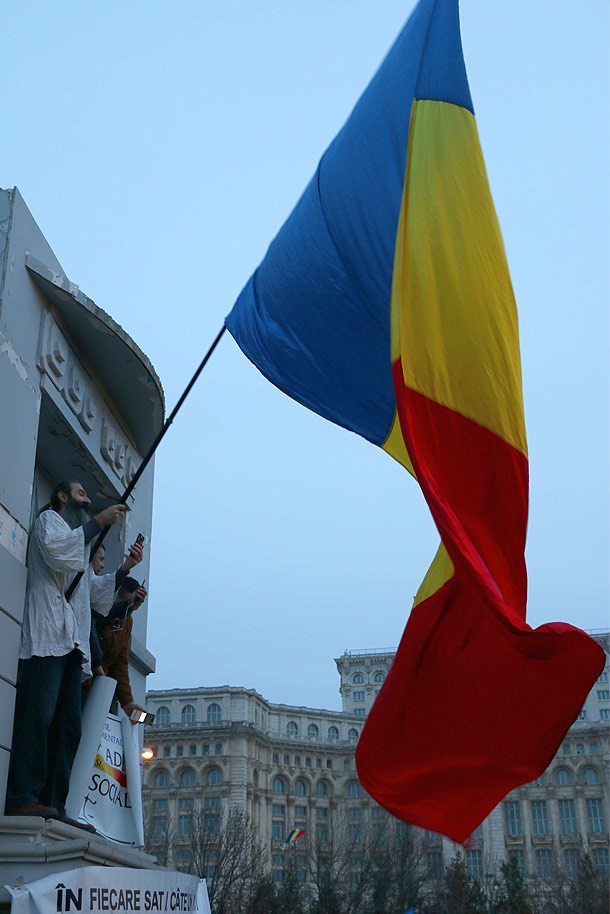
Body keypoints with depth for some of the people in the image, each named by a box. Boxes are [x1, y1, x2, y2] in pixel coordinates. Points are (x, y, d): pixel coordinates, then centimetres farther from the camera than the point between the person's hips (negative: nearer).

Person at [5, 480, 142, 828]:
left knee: (68, 727, -1)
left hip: (73, 643, 9)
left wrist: (125, 569, 20)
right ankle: (23, 797, -24)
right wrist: (99, 522, -7)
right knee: (40, 714, -19)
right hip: (48, 635, -9)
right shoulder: (49, 519, 12)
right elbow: (56, 551, -11)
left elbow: (95, 592, 32)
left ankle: (54, 806, -3)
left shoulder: (79, 538, 36)